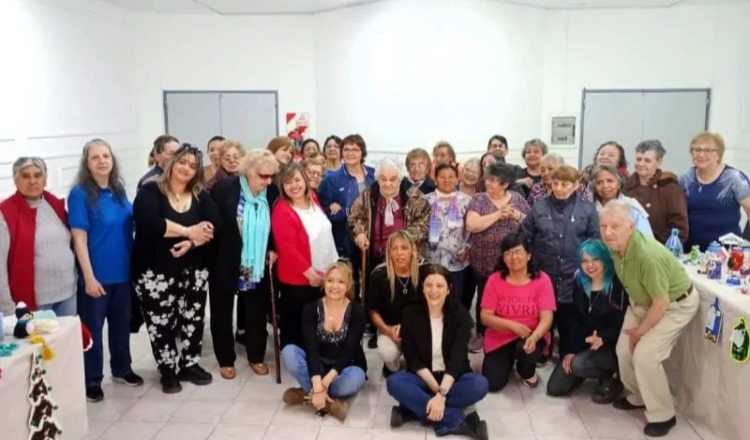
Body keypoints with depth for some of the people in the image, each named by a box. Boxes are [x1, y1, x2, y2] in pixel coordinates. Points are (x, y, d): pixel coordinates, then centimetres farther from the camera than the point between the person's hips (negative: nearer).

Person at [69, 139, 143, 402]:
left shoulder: (119, 191, 6)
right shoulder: (80, 194, -12)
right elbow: (79, 239, -15)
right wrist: (89, 277, -19)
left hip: (122, 272, 6)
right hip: (96, 275, -6)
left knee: (121, 323, 18)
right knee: (93, 328, 7)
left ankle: (121, 370, 35)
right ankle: (92, 381, 21)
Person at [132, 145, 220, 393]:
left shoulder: (201, 197, 7)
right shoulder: (150, 192, -5)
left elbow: (214, 226, -7)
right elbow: (148, 222, -23)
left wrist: (191, 243, -22)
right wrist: (187, 231, -19)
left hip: (193, 271, 4)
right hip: (156, 272, -3)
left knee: (193, 319, 9)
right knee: (161, 323, 3)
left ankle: (190, 364, 28)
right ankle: (168, 372, 20)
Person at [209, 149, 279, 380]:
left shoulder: (272, 192, -4)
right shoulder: (224, 188, -14)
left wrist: (273, 249, -2)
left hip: (258, 266, 3)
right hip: (224, 264, -2)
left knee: (257, 313, 12)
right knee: (222, 312, 10)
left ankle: (256, 357, 30)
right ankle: (226, 360, 27)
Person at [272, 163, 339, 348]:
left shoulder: (312, 201, 5)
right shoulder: (282, 211, -20)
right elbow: (287, 249, -23)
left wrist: (333, 266, 18)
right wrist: (309, 272, -21)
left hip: (323, 274, 8)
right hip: (297, 280, -8)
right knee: (297, 326, 5)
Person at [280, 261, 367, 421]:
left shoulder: (357, 311, -13)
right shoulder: (311, 309, -10)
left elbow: (349, 352, -19)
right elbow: (312, 349, -20)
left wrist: (325, 381, -32)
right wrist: (318, 386, -33)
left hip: (344, 367, -1)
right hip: (317, 366, 2)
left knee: (356, 378, -36)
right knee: (288, 352, -26)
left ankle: (308, 392, -17)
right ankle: (328, 399, -25)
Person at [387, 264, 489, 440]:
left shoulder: (460, 315, -10)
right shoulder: (410, 314, -7)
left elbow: (457, 359, -19)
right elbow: (413, 359, -10)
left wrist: (442, 394, -32)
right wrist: (436, 389, -22)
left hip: (452, 378, 0)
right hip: (423, 378, 1)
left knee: (479, 384, -31)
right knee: (394, 382, -30)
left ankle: (416, 409, -26)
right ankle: (458, 422, -31)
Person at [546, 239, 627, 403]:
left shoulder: (618, 286, -18)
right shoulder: (580, 284, 2)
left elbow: (621, 324, -19)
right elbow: (576, 320, 4)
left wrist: (603, 339, -36)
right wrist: (573, 350, -3)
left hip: (611, 348, -6)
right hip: (583, 345, 6)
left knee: (579, 364, -34)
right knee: (554, 388, 1)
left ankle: (612, 378, -1)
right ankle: (592, 367, 26)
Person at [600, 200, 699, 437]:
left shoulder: (648, 255, -39)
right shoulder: (614, 245, -15)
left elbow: (661, 303, -28)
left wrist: (641, 330, -13)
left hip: (676, 304, -7)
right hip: (643, 301, 8)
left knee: (645, 356, -14)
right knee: (623, 350, 7)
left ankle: (663, 416, 6)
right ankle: (637, 397, 32)